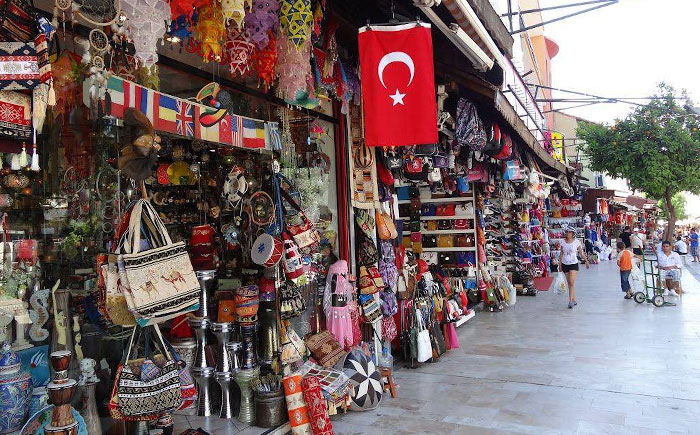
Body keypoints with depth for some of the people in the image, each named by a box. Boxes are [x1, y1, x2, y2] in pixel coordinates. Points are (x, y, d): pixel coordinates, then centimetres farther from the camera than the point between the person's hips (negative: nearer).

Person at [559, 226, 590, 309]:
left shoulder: (576, 242, -4)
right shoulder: (563, 242, 3)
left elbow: (581, 253, 4)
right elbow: (561, 254, 8)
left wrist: (586, 261, 4)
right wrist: (560, 265, 7)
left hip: (573, 264, -3)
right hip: (565, 264, 3)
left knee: (572, 283, -13)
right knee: (569, 283, 7)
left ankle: (571, 301, -12)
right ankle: (574, 300, 17)